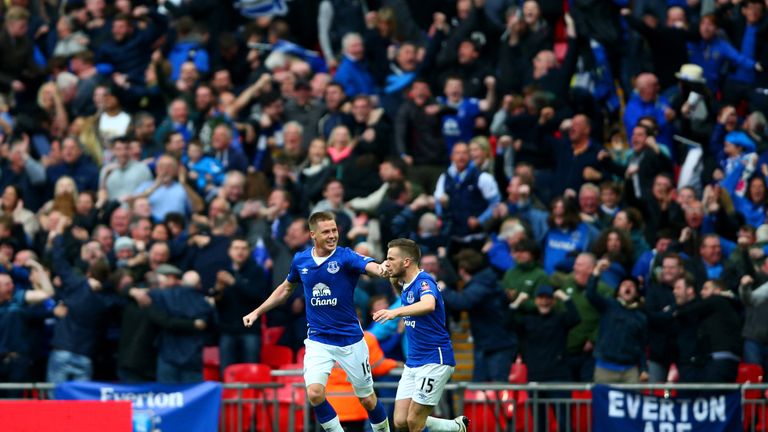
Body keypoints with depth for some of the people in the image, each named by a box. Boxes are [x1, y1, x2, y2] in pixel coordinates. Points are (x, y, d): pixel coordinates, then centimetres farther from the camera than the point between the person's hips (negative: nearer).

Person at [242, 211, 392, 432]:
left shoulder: (345, 257, -13)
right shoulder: (300, 260, -1)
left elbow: (370, 266, -35)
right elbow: (286, 289, 19)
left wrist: (381, 269, -58)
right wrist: (257, 312, 18)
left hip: (350, 339, -2)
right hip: (318, 341, 2)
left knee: (367, 399, 7)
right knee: (315, 394, -18)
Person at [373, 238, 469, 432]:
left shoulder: (424, 282, -17)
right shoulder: (406, 285, 9)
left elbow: (429, 305, -41)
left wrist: (396, 312, -54)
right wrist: (394, 280, 13)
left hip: (434, 360, -9)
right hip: (413, 363, 9)